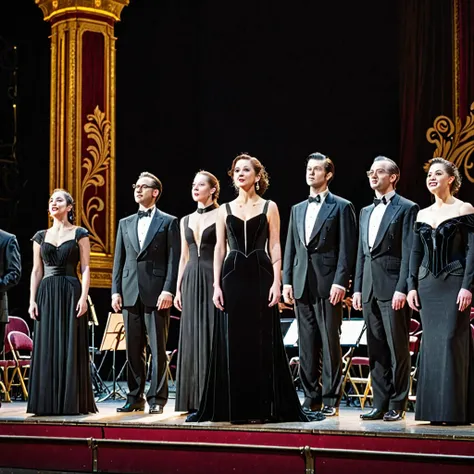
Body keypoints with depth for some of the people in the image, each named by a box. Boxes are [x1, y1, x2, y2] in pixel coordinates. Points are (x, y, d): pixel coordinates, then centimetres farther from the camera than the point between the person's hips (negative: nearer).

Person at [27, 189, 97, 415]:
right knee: (46, 349, 2)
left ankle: (72, 402, 1)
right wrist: (32, 300, 2)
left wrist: (84, 297, -12)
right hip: (46, 294, 3)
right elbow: (36, 271, 12)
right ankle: (47, 402, 6)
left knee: (71, 348, -3)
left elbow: (85, 269, -1)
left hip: (70, 293, -3)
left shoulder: (79, 234, 4)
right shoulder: (41, 236, 13)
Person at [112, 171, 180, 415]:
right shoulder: (125, 223, 17)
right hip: (130, 293, 4)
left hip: (156, 293, -4)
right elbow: (118, 260, 15)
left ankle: (156, 399, 2)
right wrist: (115, 291, 6)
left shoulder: (168, 222, 4)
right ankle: (135, 397, 13)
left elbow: (173, 259, -3)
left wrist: (168, 290, -12)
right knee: (133, 349, 6)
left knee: (157, 349, -2)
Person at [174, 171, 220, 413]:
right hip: (191, 281, 6)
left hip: (213, 278, -5)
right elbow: (184, 257, 16)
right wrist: (178, 288, 11)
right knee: (192, 338, 4)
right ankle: (194, 398, 9)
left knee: (212, 336, -6)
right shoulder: (186, 220, 15)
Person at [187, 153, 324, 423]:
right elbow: (219, 249, 9)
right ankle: (234, 406, 7)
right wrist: (217, 285, 0)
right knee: (233, 341, 1)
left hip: (260, 276, -2)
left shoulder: (269, 207, 6)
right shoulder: (225, 210, 11)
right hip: (232, 277, 2)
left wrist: (276, 282, -9)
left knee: (262, 341, -2)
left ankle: (262, 406, 3)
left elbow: (275, 248, 1)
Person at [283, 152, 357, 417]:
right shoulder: (297, 210, 19)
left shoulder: (341, 207, 2)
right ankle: (311, 397, 12)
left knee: (330, 343, -4)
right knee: (307, 344, 6)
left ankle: (331, 399, 0)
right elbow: (290, 249, 18)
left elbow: (347, 248, -5)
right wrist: (287, 281, 8)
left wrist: (340, 282, -13)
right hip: (302, 285, 6)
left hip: (328, 285, -5)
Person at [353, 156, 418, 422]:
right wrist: (358, 288, 13)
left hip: (393, 288, -7)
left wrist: (402, 289, -16)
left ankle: (397, 406, 3)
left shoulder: (407, 209, -2)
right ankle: (380, 403, 12)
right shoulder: (366, 212, 20)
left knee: (397, 348, -2)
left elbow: (409, 252, -9)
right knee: (376, 350, 8)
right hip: (370, 289, 7)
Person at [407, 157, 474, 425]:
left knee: (452, 341, -8)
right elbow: (416, 253, 14)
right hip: (427, 284, 5)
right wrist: (412, 285, 6)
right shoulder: (423, 215, 13)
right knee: (431, 343, 5)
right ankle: (434, 409, 10)